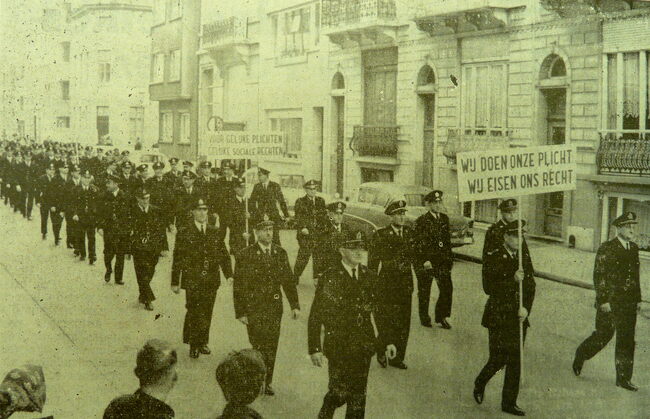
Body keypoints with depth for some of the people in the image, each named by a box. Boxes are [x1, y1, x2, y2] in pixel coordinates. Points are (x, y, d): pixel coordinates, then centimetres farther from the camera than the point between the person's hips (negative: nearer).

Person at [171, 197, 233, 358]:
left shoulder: (215, 232, 9)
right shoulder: (184, 233, -2)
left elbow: (223, 255, 11)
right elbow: (177, 259, 0)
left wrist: (229, 274, -1)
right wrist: (175, 282, -1)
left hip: (211, 281, 3)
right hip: (192, 281, -3)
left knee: (206, 313, 9)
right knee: (194, 312, -5)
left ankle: (203, 342, 23)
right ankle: (193, 344, 9)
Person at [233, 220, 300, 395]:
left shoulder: (280, 253, 7)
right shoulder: (245, 256, -7)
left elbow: (288, 280, 12)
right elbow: (239, 287, -6)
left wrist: (295, 304, 6)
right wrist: (241, 312, -9)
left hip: (274, 307, 4)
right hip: (254, 308, -4)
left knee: (271, 346, 7)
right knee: (259, 345, -6)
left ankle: (267, 382, 21)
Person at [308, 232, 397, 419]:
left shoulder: (369, 277, 6)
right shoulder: (329, 278, -8)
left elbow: (379, 310, 13)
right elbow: (315, 316, -6)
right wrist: (314, 348, -10)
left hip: (364, 346, 4)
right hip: (338, 346, -4)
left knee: (358, 395, 8)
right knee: (340, 392, -4)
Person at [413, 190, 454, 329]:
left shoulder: (444, 218, 9)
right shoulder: (421, 221, -9)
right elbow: (417, 243, -11)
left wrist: (449, 259, 13)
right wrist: (425, 260, -17)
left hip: (442, 260, 5)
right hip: (425, 262, -4)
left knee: (447, 288, -2)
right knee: (424, 291, 6)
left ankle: (441, 316, 13)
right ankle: (424, 318, 22)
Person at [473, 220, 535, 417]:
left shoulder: (525, 257, 6)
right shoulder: (493, 259, -9)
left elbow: (531, 286, 8)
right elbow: (488, 288, -16)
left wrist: (526, 308, -6)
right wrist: (512, 280, -24)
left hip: (518, 317, 5)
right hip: (498, 317, -5)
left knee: (515, 361, 6)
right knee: (498, 359, -4)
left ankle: (509, 403, 16)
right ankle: (480, 384, 26)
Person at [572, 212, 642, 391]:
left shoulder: (634, 248, 10)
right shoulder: (606, 248, -9)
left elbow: (636, 276, 17)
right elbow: (599, 275, -11)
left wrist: (638, 299, 14)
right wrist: (603, 300, -15)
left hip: (629, 303, 5)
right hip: (609, 302, -5)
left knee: (627, 339, 3)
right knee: (603, 335, 4)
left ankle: (624, 378, 9)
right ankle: (580, 356, 31)